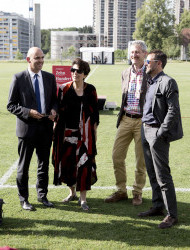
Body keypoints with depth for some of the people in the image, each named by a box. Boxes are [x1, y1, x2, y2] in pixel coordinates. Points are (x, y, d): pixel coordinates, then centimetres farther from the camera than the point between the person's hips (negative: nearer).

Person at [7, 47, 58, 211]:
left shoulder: (50, 78, 7)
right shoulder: (19, 78, -5)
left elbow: (54, 99, 15)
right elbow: (11, 105, -4)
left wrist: (54, 110, -6)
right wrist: (28, 112, -18)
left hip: (46, 127, 4)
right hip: (27, 128, -4)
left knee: (44, 163, 14)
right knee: (24, 165, 6)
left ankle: (42, 195, 30)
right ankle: (23, 198, 20)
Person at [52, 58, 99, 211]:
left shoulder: (90, 90, 0)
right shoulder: (64, 89, 3)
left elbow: (95, 113, 4)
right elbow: (59, 110, 6)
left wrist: (94, 133, 2)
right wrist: (57, 132, 2)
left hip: (85, 132, -2)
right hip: (67, 131, 2)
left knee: (84, 163, -4)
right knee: (67, 162, 7)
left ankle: (83, 198, 6)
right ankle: (72, 192, 28)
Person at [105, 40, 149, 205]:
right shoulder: (125, 73, 11)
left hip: (142, 121, -5)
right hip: (126, 119, 5)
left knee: (141, 160, 6)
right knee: (117, 156, 5)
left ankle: (137, 192, 22)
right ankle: (121, 191, 20)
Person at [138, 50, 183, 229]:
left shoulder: (167, 82, -12)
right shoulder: (149, 83, 15)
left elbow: (173, 110, -16)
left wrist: (160, 133, -18)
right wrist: (145, 130, 12)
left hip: (158, 134, -9)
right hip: (146, 130, 9)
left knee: (162, 175, -6)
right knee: (152, 173, 15)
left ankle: (172, 215, 3)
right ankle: (158, 206, 27)